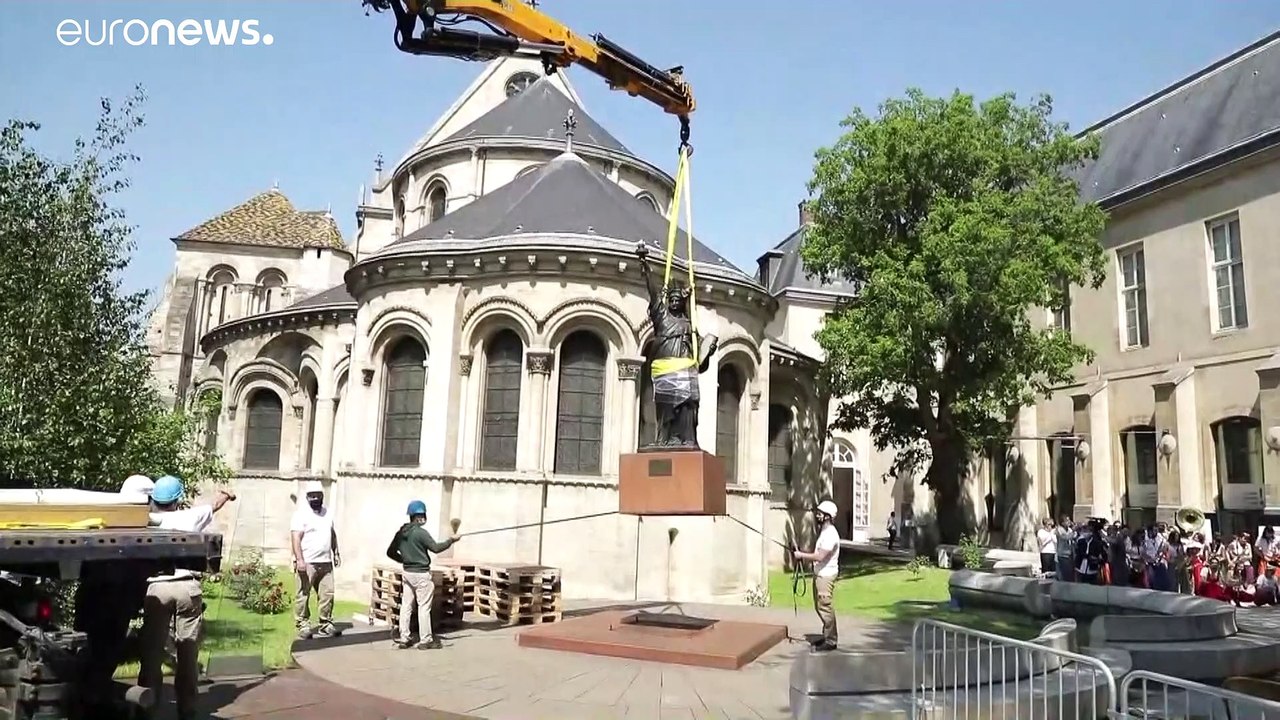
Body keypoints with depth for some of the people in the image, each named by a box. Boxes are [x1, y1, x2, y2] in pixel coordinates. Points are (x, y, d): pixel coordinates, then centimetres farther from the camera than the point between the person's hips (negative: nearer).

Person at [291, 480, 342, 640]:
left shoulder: (327, 513, 15)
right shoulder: (301, 513, -7)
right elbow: (295, 537, -15)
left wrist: (336, 553, 21)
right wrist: (299, 559, -23)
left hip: (325, 562, 6)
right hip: (307, 563, -6)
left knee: (327, 593, 6)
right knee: (303, 595, -1)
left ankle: (325, 625, 13)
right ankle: (303, 626, 8)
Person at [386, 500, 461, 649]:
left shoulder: (401, 532, 5)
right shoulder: (421, 532, -18)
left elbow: (390, 552, 11)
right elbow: (436, 548, -17)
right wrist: (451, 540, -5)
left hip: (406, 572, 7)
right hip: (421, 574, -7)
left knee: (406, 605, 11)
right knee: (424, 607, 1)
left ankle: (403, 639, 14)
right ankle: (425, 640, 5)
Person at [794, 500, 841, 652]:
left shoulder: (830, 534, -19)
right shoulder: (824, 531, 14)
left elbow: (820, 556, -25)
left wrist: (801, 555, -16)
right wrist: (803, 554, 7)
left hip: (826, 575, -10)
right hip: (819, 574, 10)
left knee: (825, 607, -6)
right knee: (819, 606, 16)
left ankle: (830, 641, 1)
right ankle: (826, 635, 27)